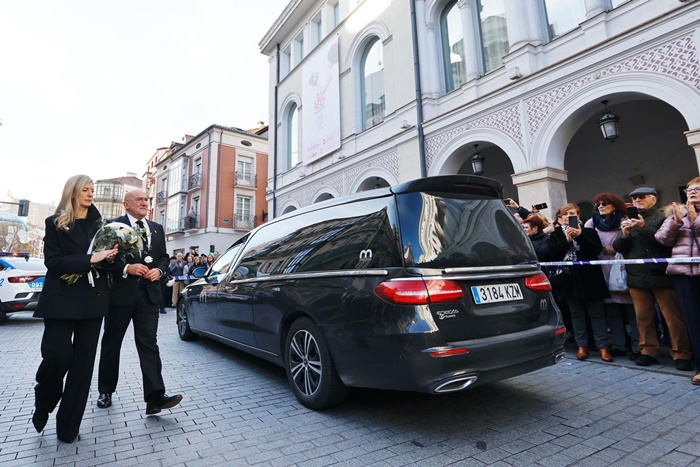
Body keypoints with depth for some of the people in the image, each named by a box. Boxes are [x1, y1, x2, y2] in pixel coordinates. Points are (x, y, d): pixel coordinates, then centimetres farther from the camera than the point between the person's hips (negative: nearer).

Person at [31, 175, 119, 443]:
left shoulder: (99, 224, 12)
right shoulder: (55, 223, 2)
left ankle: (69, 427, 16)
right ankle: (43, 405, 27)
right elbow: (52, 261, -10)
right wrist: (90, 260, -21)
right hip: (61, 299, -3)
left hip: (92, 301, 3)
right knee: (58, 355, -7)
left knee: (83, 362, 4)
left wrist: (109, 257, -5)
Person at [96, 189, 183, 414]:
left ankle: (155, 397, -6)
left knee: (149, 343, -2)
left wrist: (159, 270, -3)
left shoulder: (157, 229, 14)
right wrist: (126, 268, -19)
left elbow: (164, 256, 16)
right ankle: (105, 391, 31)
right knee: (111, 343, 13)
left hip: (149, 293, 3)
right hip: (120, 292, -2)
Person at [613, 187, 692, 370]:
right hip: (637, 277, 4)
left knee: (674, 317, 0)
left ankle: (681, 354, 10)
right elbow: (618, 248, 9)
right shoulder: (628, 221, 16)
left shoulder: (663, 217, 2)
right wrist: (625, 234, -9)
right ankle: (648, 351, 14)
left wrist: (644, 228, -19)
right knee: (643, 318, 7)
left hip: (661, 275, -4)